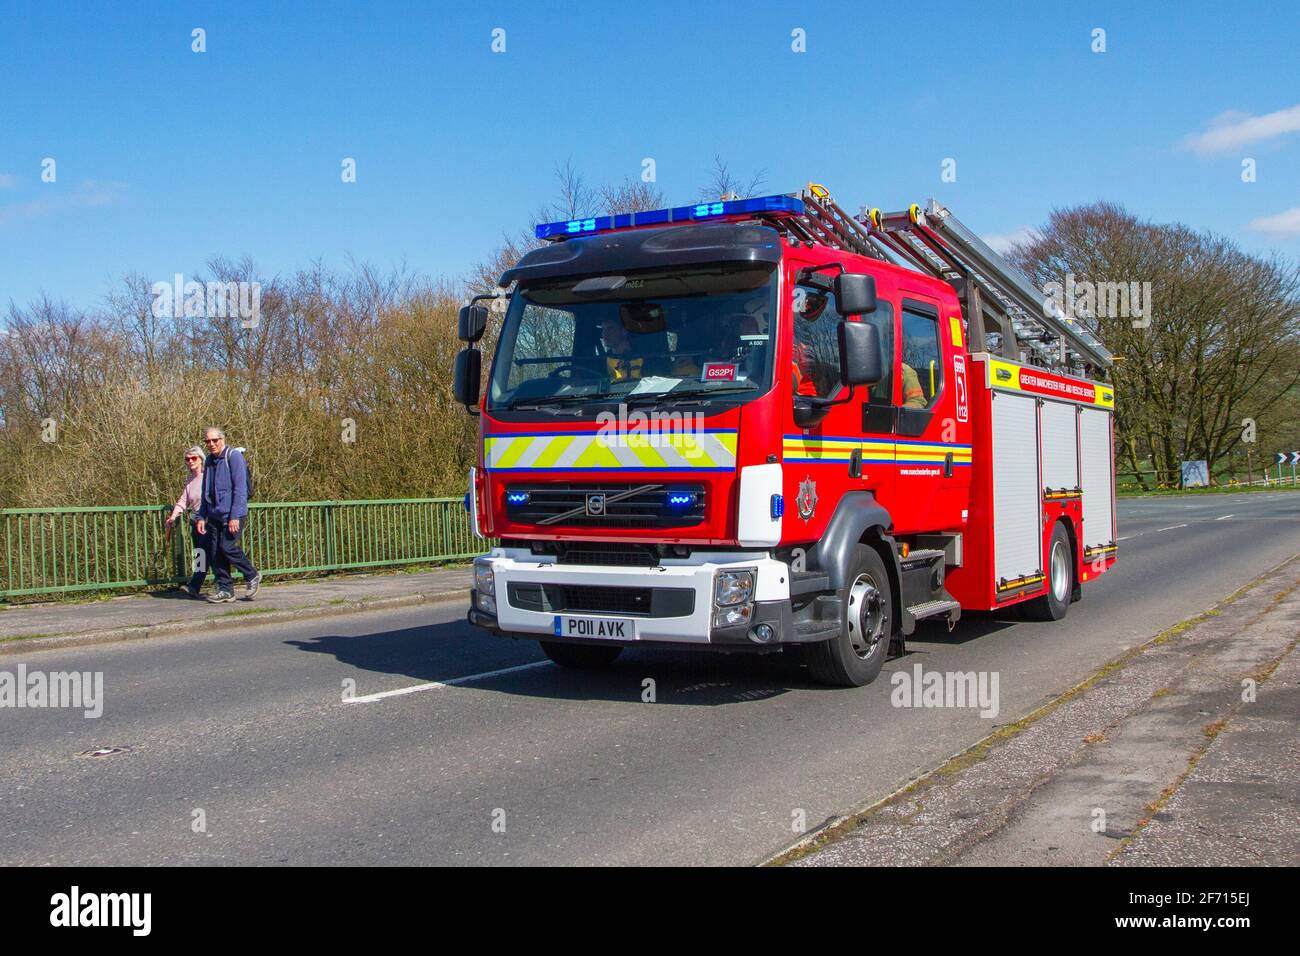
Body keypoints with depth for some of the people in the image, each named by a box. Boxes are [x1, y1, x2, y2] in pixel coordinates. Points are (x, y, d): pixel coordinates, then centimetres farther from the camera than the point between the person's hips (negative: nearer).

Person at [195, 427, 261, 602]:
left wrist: (235, 516, -19)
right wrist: (201, 517, 15)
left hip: (232, 514, -7)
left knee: (227, 546, -17)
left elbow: (240, 488, -14)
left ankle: (252, 576, 2)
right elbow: (205, 492, 22)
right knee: (216, 552, 2)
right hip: (215, 515, 7)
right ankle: (225, 590, 9)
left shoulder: (234, 456, -8)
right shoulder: (209, 461, 16)